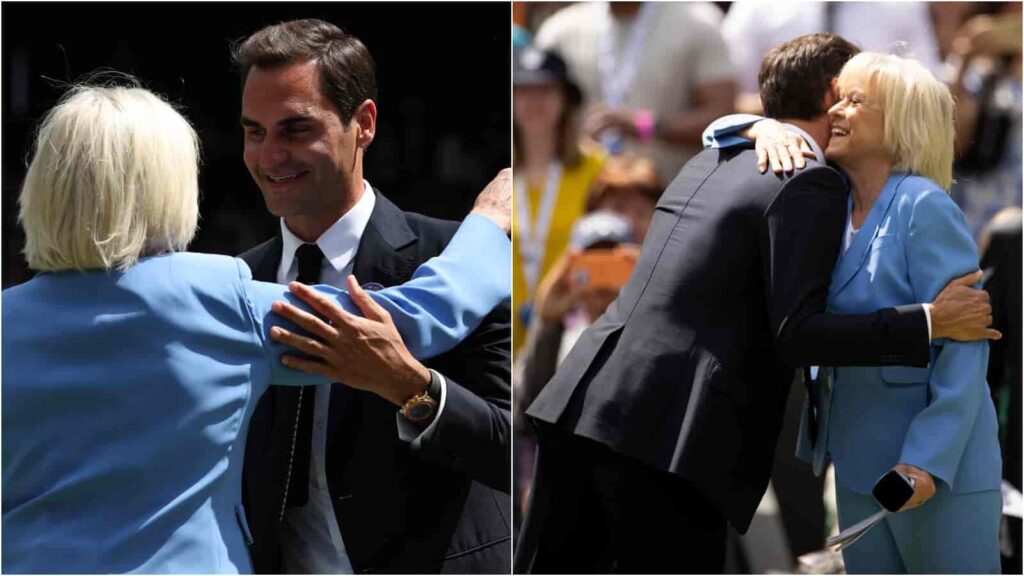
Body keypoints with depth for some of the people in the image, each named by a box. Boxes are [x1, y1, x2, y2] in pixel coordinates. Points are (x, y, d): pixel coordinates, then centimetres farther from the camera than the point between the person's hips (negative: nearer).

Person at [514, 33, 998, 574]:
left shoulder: (709, 163, 22)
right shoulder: (811, 184, -4)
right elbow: (796, 334, -12)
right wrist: (931, 323, -12)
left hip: (586, 398, 8)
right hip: (667, 433, -8)